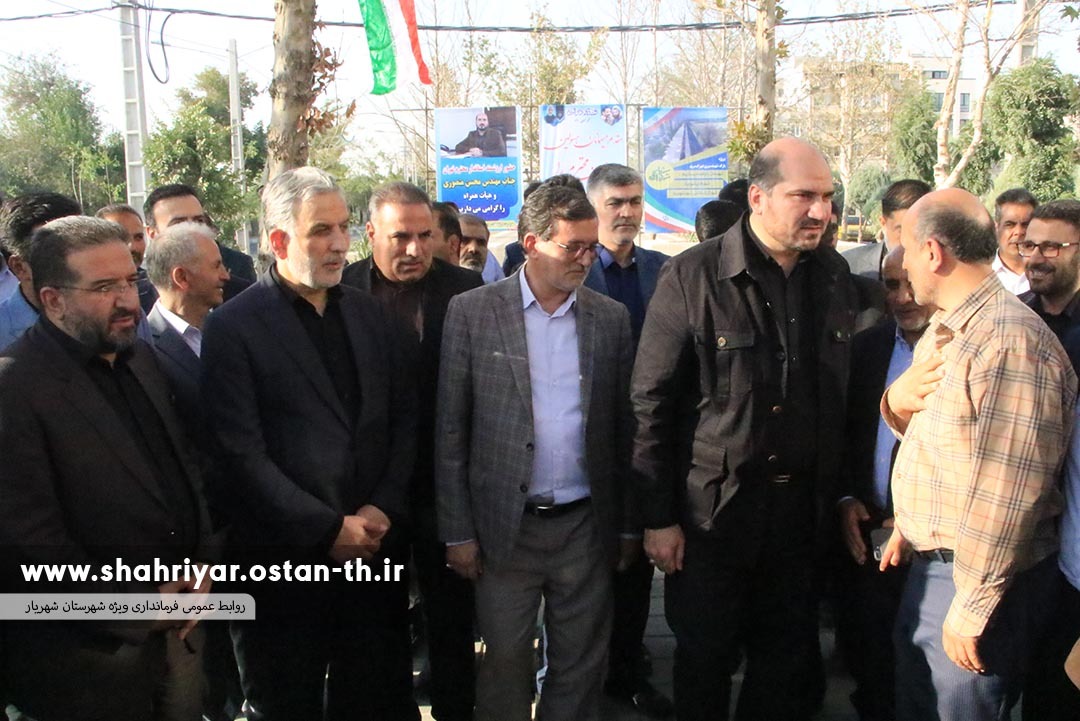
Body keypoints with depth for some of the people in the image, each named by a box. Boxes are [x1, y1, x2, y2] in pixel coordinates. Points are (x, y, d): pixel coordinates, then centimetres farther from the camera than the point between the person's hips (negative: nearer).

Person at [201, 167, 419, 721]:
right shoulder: (233, 327, -9)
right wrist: (329, 529, -14)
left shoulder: (370, 313, 8)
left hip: (372, 548, 4)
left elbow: (404, 417, 8)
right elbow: (242, 453, -14)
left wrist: (383, 510, -5)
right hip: (285, 560, -4)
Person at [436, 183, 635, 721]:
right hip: (505, 528, -2)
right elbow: (450, 430, -3)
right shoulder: (472, 312, -4)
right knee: (504, 665, 10)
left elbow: (623, 427, 8)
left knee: (580, 668, 13)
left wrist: (624, 524, 7)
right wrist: (457, 531, -4)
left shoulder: (611, 318, 4)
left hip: (587, 526, 2)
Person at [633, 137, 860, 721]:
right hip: (711, 511, -4)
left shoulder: (833, 276, 4)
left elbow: (844, 393, 11)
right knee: (704, 660, 13)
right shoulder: (691, 277, -12)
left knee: (787, 659, 17)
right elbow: (651, 404, -11)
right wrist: (658, 518, -11)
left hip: (803, 512, 4)